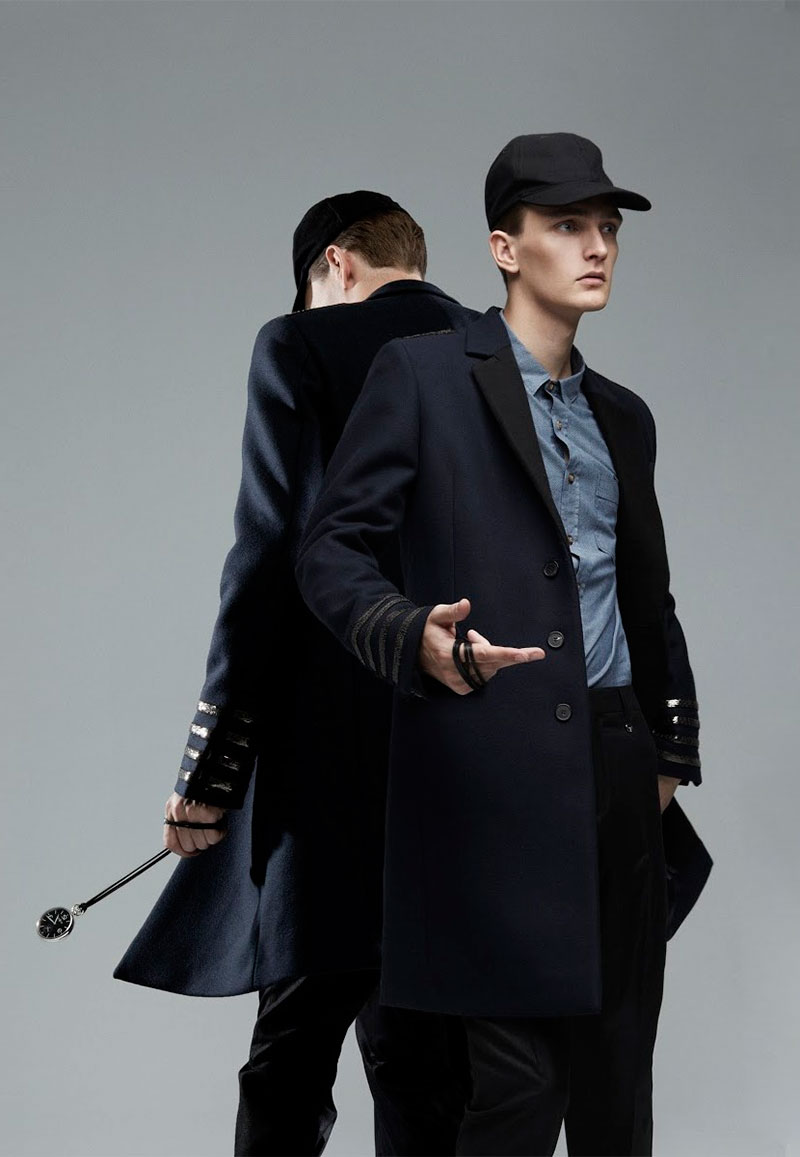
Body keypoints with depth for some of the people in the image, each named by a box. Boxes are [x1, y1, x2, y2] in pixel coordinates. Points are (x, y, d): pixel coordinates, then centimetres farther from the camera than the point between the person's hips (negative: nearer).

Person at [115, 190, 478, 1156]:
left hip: (340, 751, -4)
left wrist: (211, 771, -7)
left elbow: (274, 560, -10)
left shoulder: (301, 347, -1)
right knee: (424, 1058, 8)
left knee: (292, 1056, 4)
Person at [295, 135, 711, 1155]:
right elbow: (330, 551, -3)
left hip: (619, 770, 7)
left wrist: (674, 749, 19)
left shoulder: (624, 416, 20)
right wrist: (415, 638, -21)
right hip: (498, 773, -6)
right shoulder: (422, 373, 0)